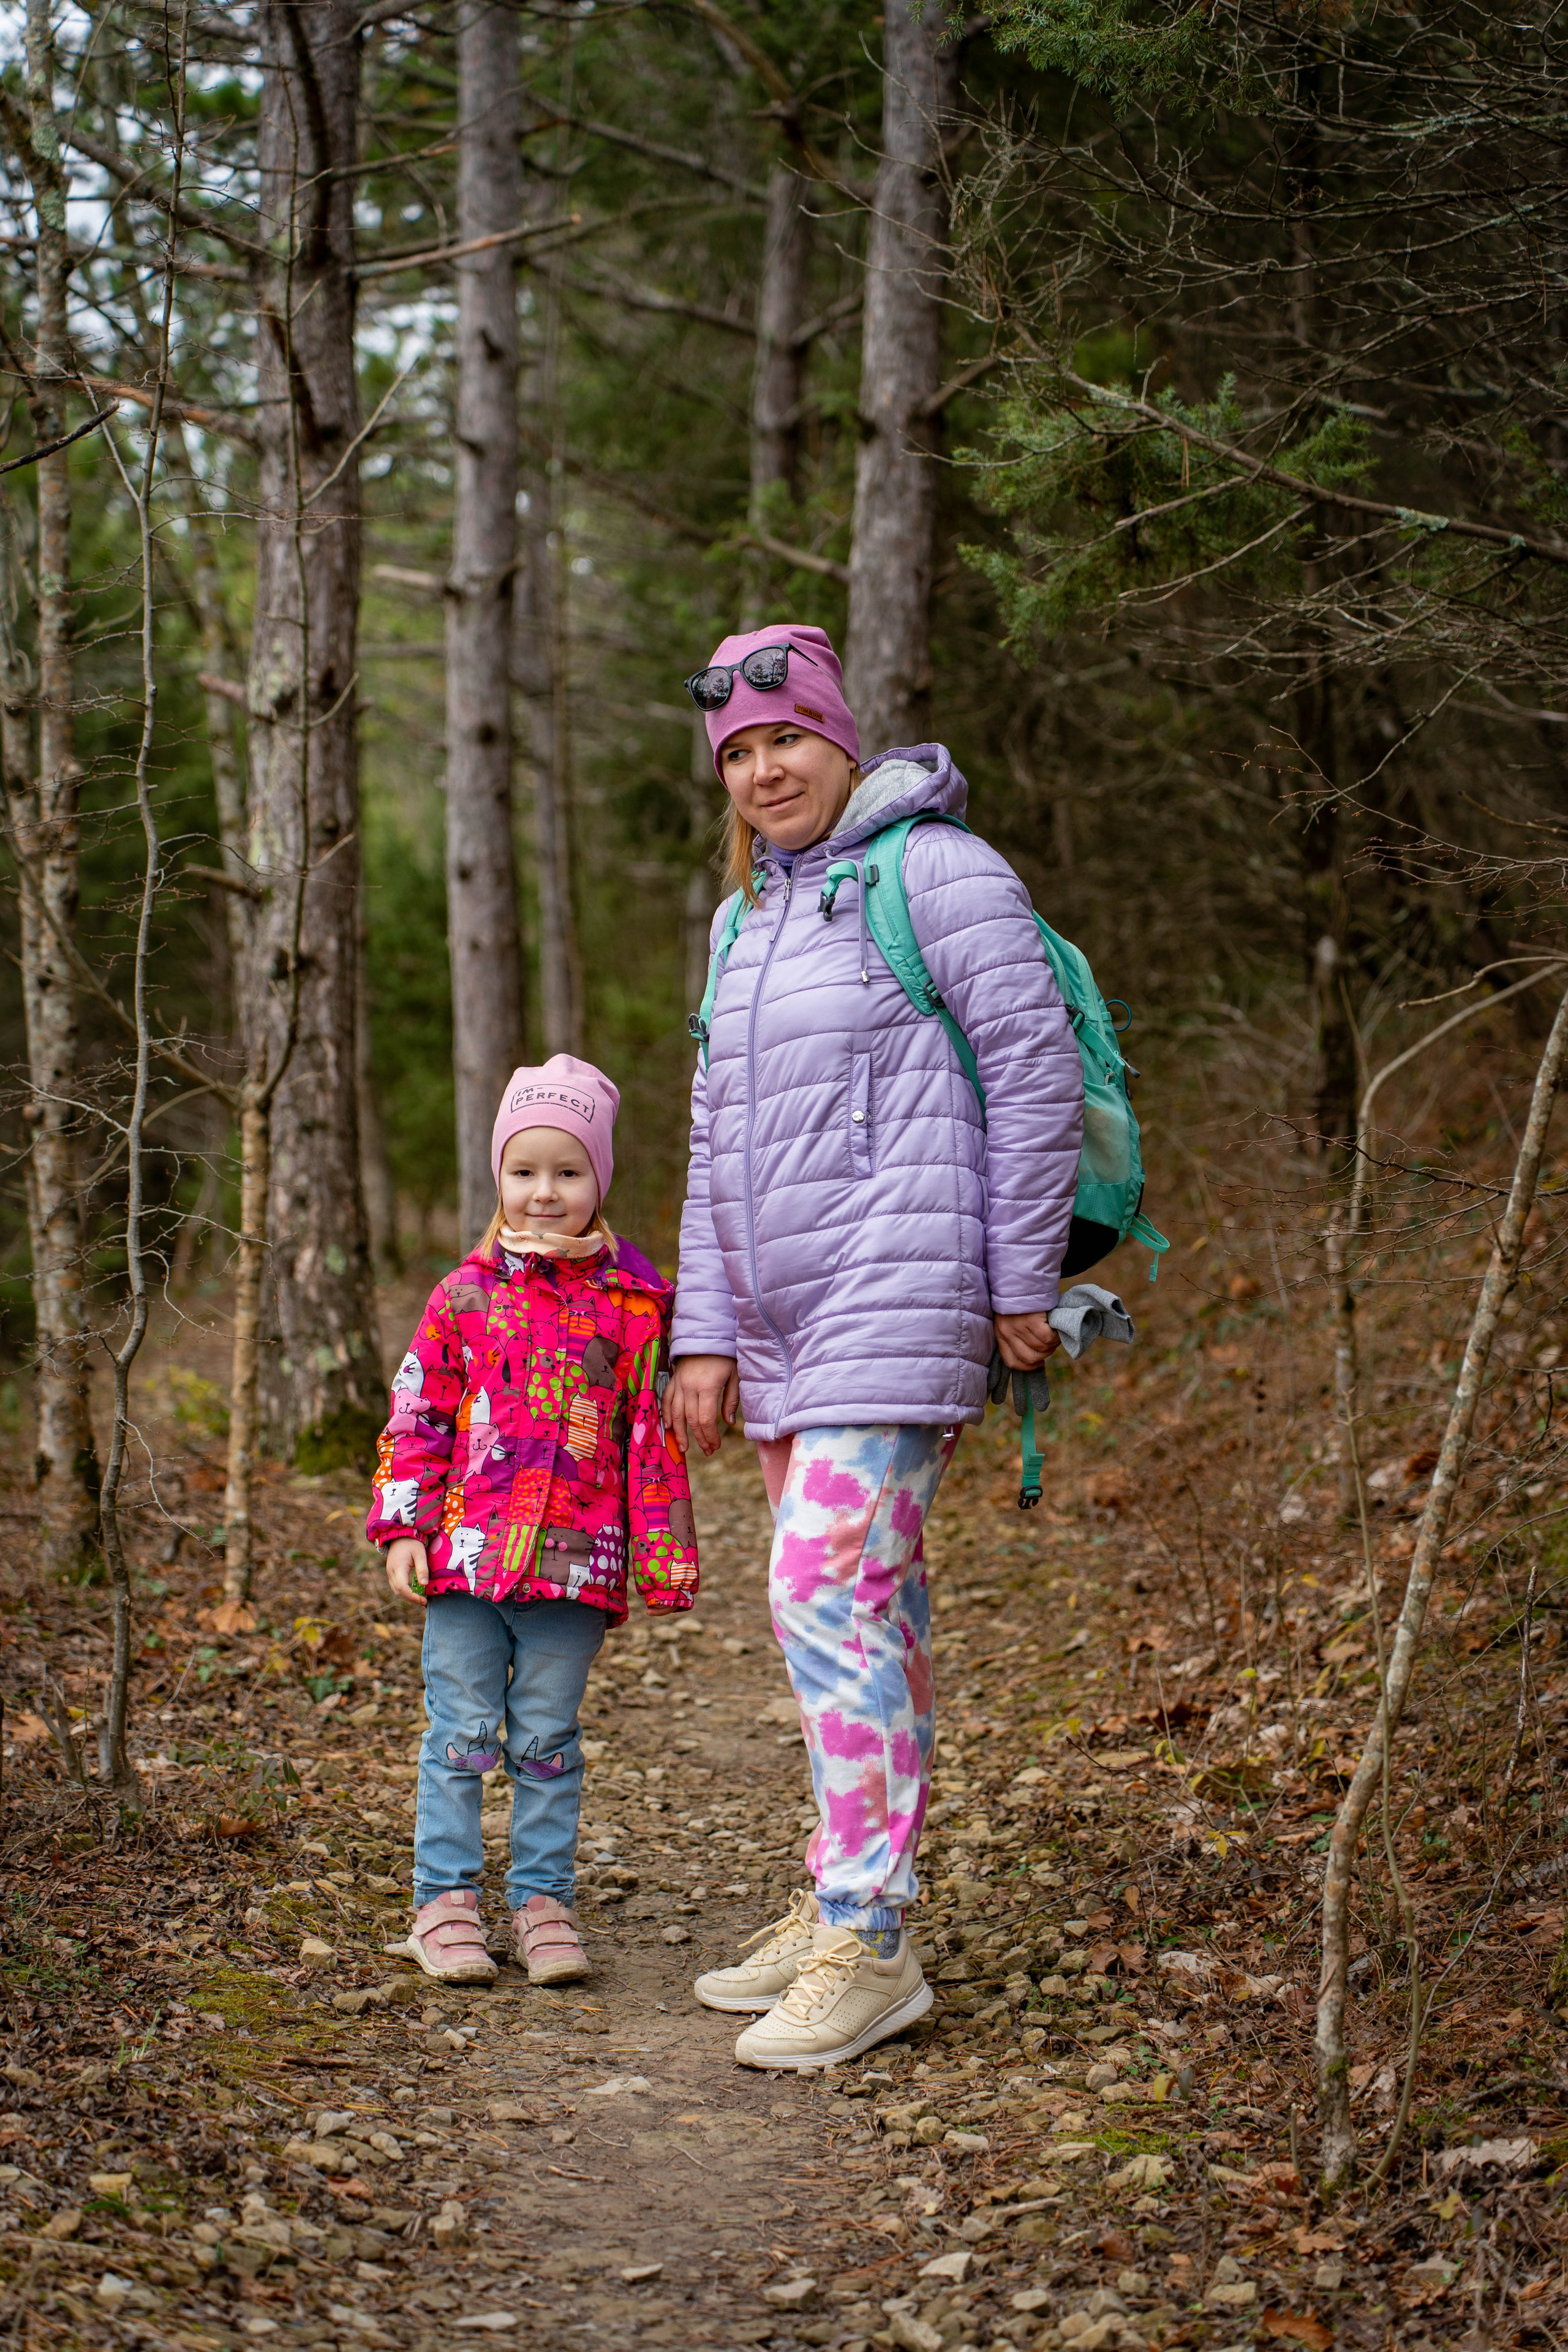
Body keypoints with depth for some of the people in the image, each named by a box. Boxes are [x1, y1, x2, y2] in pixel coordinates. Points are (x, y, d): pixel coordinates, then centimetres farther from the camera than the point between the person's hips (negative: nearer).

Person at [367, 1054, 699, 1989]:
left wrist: (665, 1550, 5)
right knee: (464, 1730, 4)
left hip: (576, 1560, 0)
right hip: (468, 1552, 0)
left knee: (548, 1738, 8)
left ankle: (543, 1901, 18)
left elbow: (653, 1431, 7)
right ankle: (447, 1900, 13)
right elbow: (417, 1419, 5)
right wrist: (405, 1530, -1)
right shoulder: (466, 1296, 3)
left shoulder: (632, 1302, 4)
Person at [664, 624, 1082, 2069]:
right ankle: (843, 1910, 19)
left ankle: (870, 1941, -10)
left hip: (896, 1303, -8)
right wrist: (707, 1338, 14)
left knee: (829, 1594, -14)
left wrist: (1021, 1284, -10)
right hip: (786, 1326, 8)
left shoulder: (935, 872, -6)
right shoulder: (751, 925, 18)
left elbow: (1035, 1071, -10)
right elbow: (717, 1150, 20)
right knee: (866, 1609, 12)